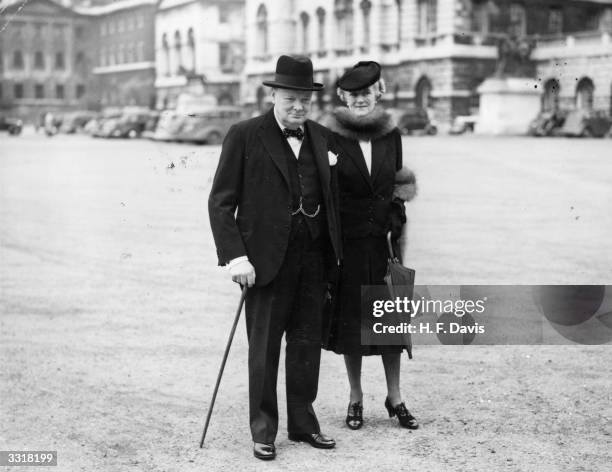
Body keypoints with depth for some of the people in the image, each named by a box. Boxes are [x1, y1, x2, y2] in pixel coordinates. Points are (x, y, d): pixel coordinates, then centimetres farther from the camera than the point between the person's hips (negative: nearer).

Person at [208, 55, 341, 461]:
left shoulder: (322, 138, 10)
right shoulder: (245, 137, -5)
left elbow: (331, 199, 13)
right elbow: (221, 202, -7)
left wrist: (334, 256, 8)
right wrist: (235, 256, -15)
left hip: (314, 256, 4)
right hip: (268, 257, -4)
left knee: (308, 343, 11)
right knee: (264, 347, 4)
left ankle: (303, 422, 24)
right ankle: (263, 430, 15)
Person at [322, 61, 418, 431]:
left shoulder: (391, 135, 2)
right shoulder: (330, 137, -6)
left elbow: (397, 187, 10)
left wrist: (398, 234, 7)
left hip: (383, 240, 2)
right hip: (347, 243, -2)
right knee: (351, 319, 7)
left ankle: (395, 397, 20)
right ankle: (356, 398, 22)